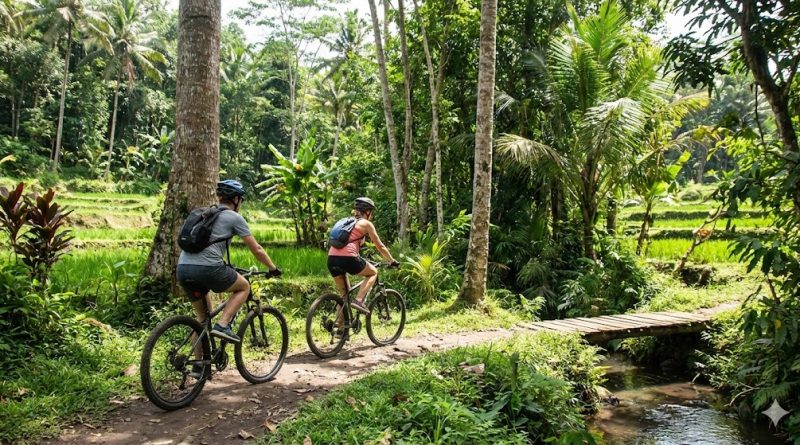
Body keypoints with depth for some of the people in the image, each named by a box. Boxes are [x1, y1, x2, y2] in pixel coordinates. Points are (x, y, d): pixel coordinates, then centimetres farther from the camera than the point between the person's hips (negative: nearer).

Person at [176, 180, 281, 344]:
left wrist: (227, 269, 50)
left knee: (203, 318, 23)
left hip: (182, 268, 7)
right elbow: (257, 250, 8)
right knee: (244, 287, 19)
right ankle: (222, 325, 1)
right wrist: (273, 268, 23)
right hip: (208, 268, -7)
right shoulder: (234, 217, 7)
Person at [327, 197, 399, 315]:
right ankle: (358, 300, 1)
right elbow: (380, 246, 12)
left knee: (344, 294, 21)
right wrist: (392, 261, 24)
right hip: (347, 258, -6)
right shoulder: (366, 223, 9)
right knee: (373, 272, 19)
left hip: (332, 259, 6)